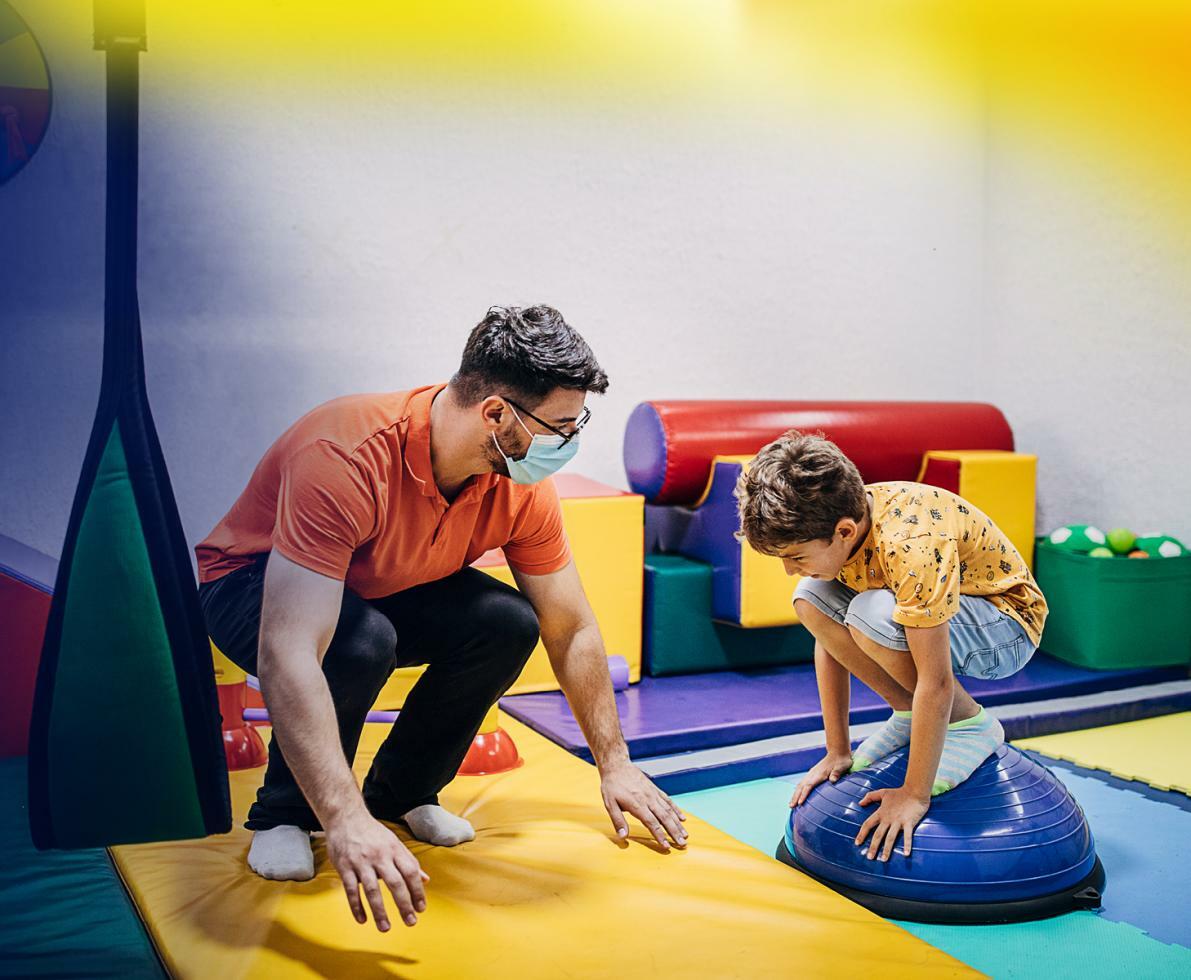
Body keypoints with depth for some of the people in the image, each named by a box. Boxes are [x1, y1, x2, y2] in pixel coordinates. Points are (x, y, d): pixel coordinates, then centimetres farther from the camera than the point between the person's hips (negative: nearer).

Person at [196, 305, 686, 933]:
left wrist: (614, 763, -5)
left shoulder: (523, 488, -19)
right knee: (362, 641, -37)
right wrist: (346, 821, -52)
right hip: (251, 588, -5)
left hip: (388, 590, 5)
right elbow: (285, 656, -46)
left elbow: (571, 631, -6)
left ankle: (400, 792, 2)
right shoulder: (346, 458, -40)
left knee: (508, 625, -21)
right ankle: (282, 813, -9)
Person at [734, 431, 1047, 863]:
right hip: (925, 605, 7)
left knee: (872, 615, -33)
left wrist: (915, 794, -29)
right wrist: (837, 753, -5)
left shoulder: (911, 545, -38)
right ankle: (909, 714, 2)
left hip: (1008, 625, -7)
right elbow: (829, 638, -6)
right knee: (811, 601, -12)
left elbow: (935, 681, -35)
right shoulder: (830, 521, -14)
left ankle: (969, 724, -9)